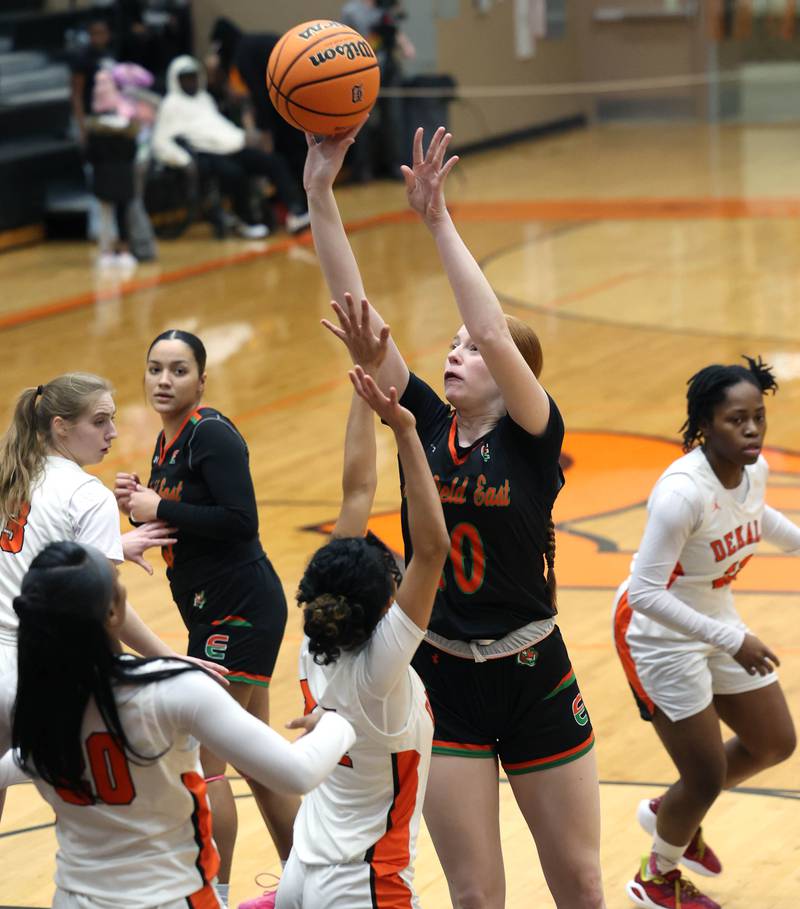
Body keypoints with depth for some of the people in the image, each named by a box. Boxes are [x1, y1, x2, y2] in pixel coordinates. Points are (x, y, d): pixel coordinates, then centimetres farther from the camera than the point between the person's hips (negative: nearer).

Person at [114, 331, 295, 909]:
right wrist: (141, 504, 2)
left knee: (200, 757, -8)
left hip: (239, 611, -10)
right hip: (215, 615, 10)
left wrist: (160, 509, -18)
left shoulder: (212, 434, -15)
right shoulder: (168, 442, 13)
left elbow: (240, 520, -24)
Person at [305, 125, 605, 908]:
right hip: (443, 681, 3)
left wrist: (437, 221, -28)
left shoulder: (532, 437, -10)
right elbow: (355, 313, -8)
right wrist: (319, 197, -16)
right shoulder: (426, 426, 0)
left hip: (533, 680, -3)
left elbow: (495, 332, -28)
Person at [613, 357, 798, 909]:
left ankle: (671, 813, 42)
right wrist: (730, 641, -34)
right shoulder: (683, 492, -33)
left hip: (717, 620, 8)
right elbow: (646, 592, -32)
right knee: (707, 778, -2)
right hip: (660, 633, -8)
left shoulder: (754, 470, -9)